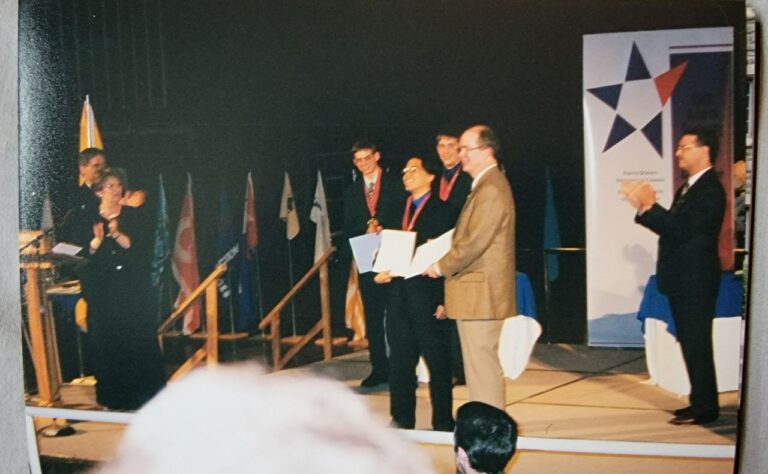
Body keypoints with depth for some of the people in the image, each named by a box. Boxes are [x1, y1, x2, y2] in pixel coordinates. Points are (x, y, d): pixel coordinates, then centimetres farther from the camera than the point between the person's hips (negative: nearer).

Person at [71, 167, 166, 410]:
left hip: (131, 287, 0)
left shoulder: (133, 215, 6)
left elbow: (141, 247, -5)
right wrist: (97, 241, -17)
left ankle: (143, 391, 5)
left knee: (137, 335, -4)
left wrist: (117, 235, -18)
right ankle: (112, 395, 10)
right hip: (101, 289, 0)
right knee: (106, 340, 0)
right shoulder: (87, 217, 7)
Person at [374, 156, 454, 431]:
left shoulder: (440, 210, -4)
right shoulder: (400, 208, 15)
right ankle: (401, 419, 22)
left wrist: (444, 300, -14)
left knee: (437, 361, 3)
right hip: (400, 293, 6)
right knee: (399, 361, 11)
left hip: (428, 294, -6)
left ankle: (443, 422, 13)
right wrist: (381, 272, -5)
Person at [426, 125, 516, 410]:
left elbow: (474, 243, -21)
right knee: (482, 368, 16)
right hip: (478, 293, 11)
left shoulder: (491, 189, -17)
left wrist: (440, 266, -10)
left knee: (483, 370, -5)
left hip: (481, 293, -11)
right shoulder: (485, 185, 17)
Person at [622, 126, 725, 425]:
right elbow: (672, 227, 11)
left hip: (696, 280, -10)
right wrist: (645, 208, -1)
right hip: (681, 280, 10)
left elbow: (682, 230, -22)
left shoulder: (710, 190, -15)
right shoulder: (688, 189, 16)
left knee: (697, 344, -4)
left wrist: (649, 206, -19)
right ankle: (701, 401, 22)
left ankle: (704, 407, 4)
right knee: (690, 343, 14)